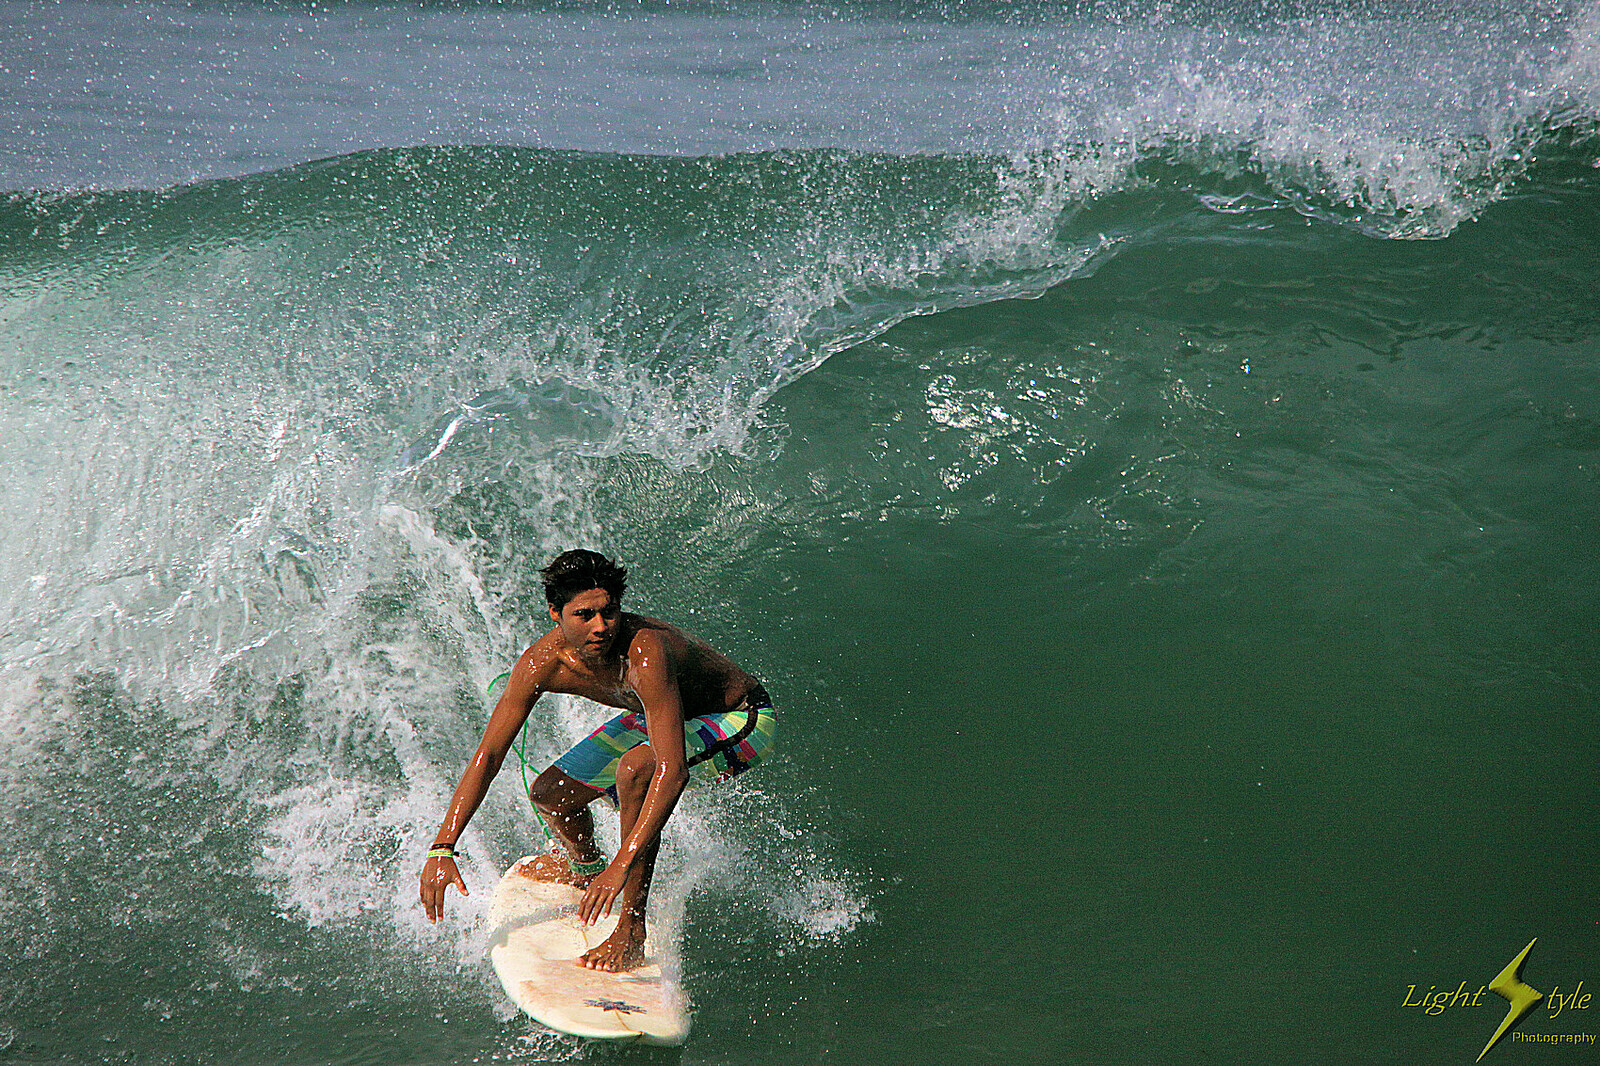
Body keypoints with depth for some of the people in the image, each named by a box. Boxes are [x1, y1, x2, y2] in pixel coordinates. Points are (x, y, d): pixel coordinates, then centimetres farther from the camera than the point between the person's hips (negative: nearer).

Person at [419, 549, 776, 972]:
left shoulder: (645, 654, -40)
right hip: (662, 716, 7)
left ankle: (632, 929, -22)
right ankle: (584, 864, 39)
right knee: (549, 795, 2)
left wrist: (623, 865, -52)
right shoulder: (541, 663, -21)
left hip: (741, 722, -7)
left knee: (635, 767, -35)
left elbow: (673, 769, -46)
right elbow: (488, 756, -16)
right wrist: (442, 848, -25)